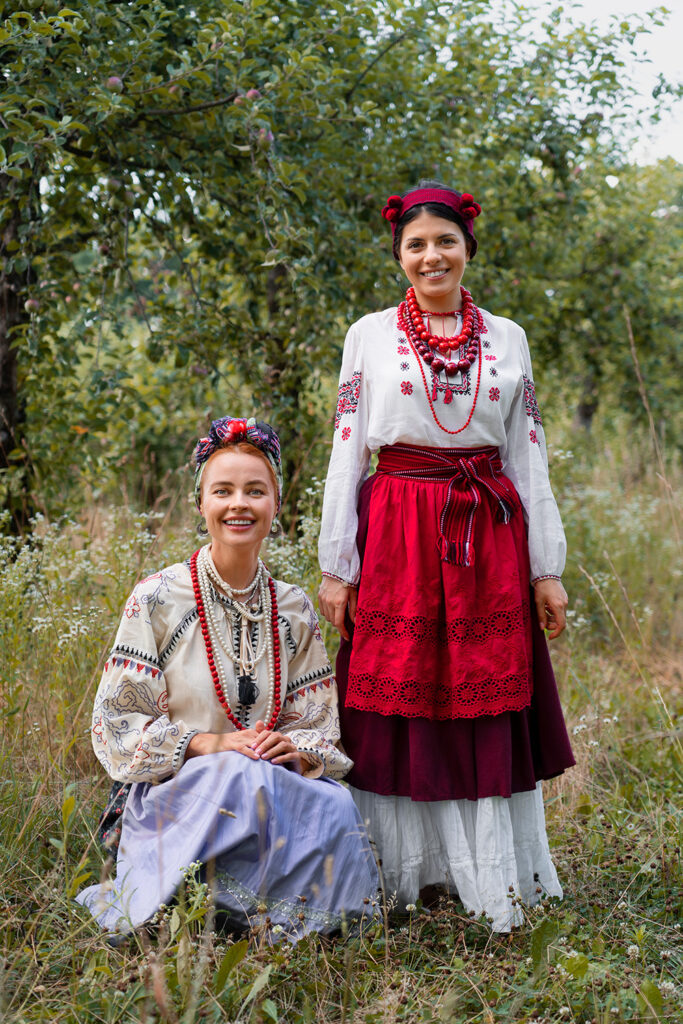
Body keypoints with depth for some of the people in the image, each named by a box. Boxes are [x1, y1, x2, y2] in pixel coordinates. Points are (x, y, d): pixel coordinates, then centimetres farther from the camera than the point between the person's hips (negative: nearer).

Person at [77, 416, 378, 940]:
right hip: (175, 795, -3)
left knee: (338, 812, -28)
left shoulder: (295, 611, 9)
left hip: (281, 787, 4)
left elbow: (322, 729, 9)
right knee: (243, 777, -36)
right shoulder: (158, 599, -3)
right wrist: (209, 744, -18)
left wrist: (294, 748, -15)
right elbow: (116, 723, -4)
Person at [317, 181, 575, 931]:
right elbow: (346, 450, 4)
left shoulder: (506, 338, 11)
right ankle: (401, 879, 12)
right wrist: (335, 564, -1)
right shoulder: (370, 335, 6)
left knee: (488, 704, 3)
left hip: (490, 537, 1)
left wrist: (546, 567, 7)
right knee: (397, 702, 0)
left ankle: (497, 883, 13)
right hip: (397, 532, -1)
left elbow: (528, 454, 11)